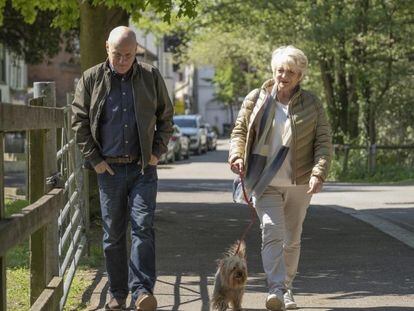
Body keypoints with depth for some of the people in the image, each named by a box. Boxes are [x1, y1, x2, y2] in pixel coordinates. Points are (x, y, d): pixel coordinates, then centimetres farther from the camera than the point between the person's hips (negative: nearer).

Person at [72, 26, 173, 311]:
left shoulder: (151, 77, 4)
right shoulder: (91, 79, 2)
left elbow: (166, 117, 12)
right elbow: (79, 122, 5)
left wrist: (157, 152, 2)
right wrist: (94, 159, 0)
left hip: (143, 168, -1)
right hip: (110, 169, 1)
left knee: (144, 227, -12)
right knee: (113, 234, 6)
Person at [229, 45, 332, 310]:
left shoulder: (312, 104, 2)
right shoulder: (256, 100, 3)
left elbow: (324, 142, 1)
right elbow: (240, 131, 10)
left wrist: (318, 174, -12)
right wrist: (236, 156, -9)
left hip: (299, 184, 2)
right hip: (265, 182, -1)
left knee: (292, 239, 12)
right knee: (272, 232, -17)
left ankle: (287, 289, 27)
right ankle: (277, 289, -24)